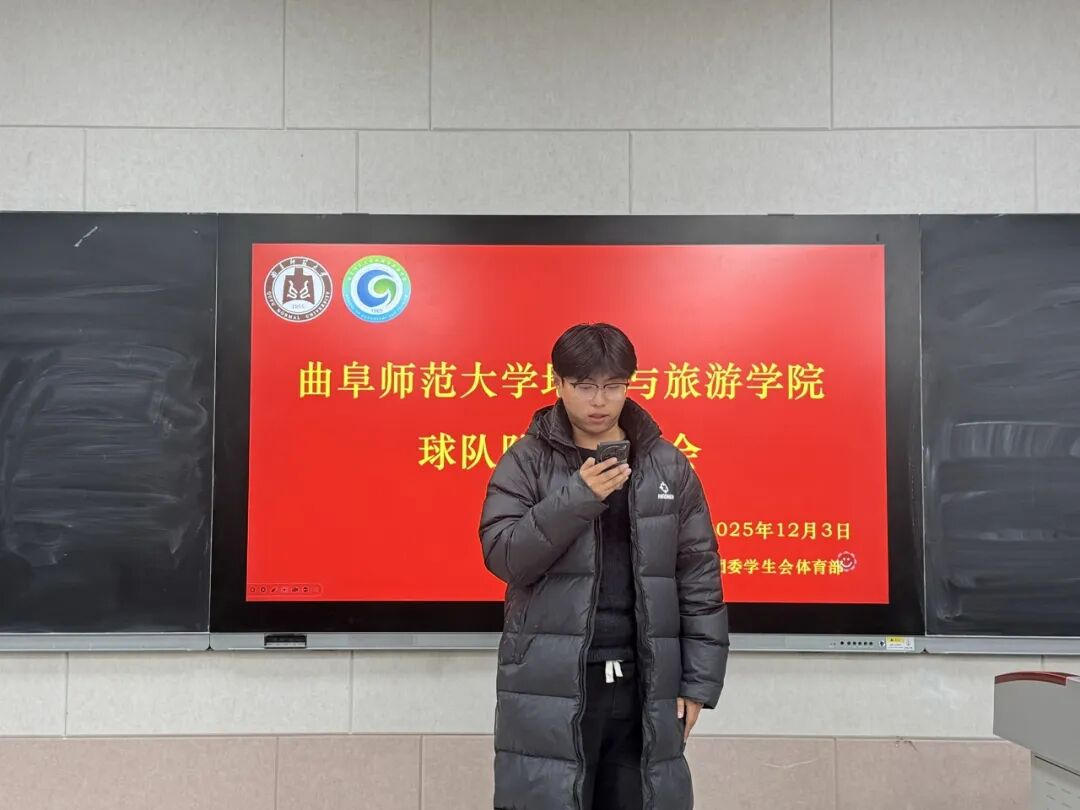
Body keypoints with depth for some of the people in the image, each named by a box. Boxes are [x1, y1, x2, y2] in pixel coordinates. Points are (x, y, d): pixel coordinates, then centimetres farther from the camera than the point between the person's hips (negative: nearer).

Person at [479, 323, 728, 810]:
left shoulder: (668, 466, 5)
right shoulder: (526, 462, 0)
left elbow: (699, 579, 6)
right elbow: (503, 556, -10)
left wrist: (699, 680, 3)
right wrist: (578, 496, -19)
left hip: (644, 684, 2)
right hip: (550, 687, -2)